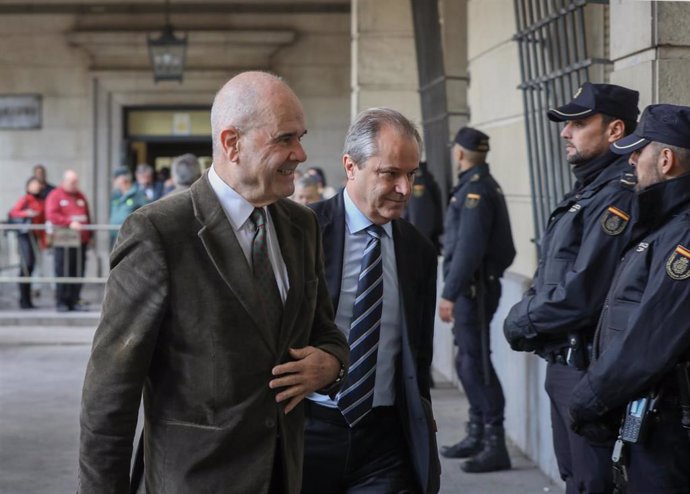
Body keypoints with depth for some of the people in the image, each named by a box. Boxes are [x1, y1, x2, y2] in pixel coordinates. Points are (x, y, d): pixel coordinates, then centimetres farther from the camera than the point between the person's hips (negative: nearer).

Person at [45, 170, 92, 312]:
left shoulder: (80, 196, 18)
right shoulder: (55, 196, 1)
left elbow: (87, 216, 19)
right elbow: (52, 215, -12)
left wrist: (89, 235, 12)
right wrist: (69, 223, -22)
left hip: (81, 240, 5)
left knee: (78, 272, 5)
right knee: (63, 272, -3)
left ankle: (75, 300, 11)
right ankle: (61, 302, 2)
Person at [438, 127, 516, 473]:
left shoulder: (476, 190, -16)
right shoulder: (481, 186, 16)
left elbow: (469, 248, -23)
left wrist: (449, 294, -23)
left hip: (473, 289, -10)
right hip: (472, 288, 10)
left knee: (475, 361, -10)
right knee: (467, 361, 16)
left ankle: (495, 445, -8)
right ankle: (477, 435, 25)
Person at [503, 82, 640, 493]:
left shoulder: (618, 197, -19)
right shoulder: (589, 190, 14)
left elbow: (581, 295, -24)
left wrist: (521, 322, -10)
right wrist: (526, 317, 1)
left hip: (589, 367, -10)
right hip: (564, 362, 10)